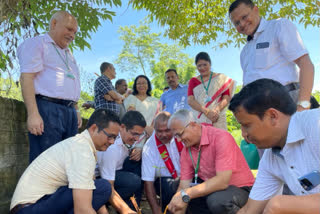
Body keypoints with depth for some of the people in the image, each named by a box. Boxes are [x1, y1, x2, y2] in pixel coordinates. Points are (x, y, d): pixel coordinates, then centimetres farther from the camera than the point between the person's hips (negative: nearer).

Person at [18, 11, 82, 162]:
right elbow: (26, 78, -8)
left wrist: (76, 111, 21)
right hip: (47, 108, -7)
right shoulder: (36, 44, 4)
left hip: (70, 111, 8)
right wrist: (33, 114, -19)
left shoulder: (68, 54, 28)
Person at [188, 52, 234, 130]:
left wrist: (217, 110, -16)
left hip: (218, 120, -1)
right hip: (198, 119, 1)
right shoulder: (193, 81, 15)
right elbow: (190, 100, 2)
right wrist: (206, 111, -13)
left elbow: (226, 98, 4)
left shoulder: (221, 78, 10)